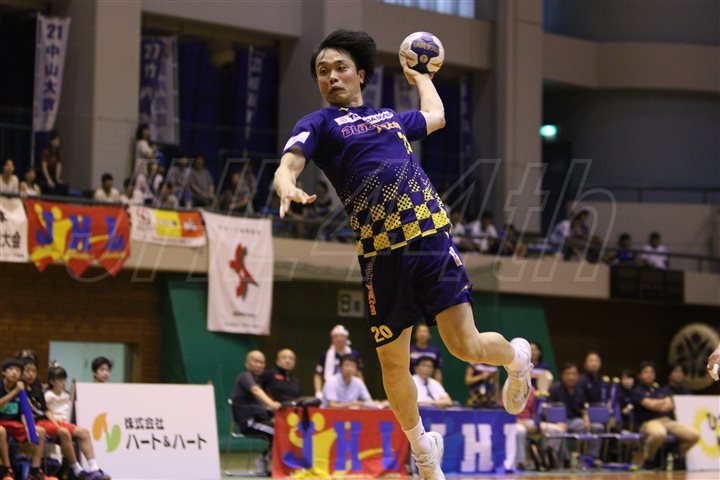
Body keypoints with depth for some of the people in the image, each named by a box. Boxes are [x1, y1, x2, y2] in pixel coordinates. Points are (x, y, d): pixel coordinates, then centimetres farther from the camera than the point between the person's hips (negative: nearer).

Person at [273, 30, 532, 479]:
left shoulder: (391, 117, 21)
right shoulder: (317, 124, 9)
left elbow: (436, 116, 43)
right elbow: (288, 166, -10)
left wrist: (420, 76, 57)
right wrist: (288, 187, -32)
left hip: (433, 239, 2)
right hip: (382, 255, -2)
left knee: (466, 346, -8)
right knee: (394, 363, 3)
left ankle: (516, 356, 26)